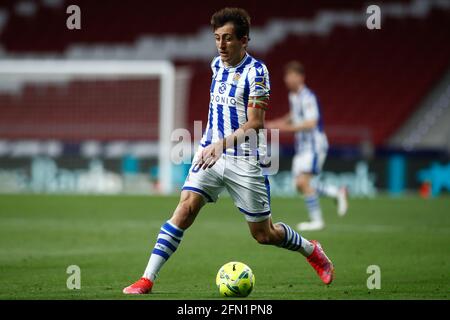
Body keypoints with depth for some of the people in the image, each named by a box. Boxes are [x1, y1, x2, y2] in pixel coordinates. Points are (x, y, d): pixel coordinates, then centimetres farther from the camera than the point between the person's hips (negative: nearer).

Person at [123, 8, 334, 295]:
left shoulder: (256, 72, -13)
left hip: (244, 161, -5)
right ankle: (147, 279, -19)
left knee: (263, 234, 5)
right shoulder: (217, 65, 8)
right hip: (210, 152, 5)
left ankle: (311, 250, 35)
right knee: (186, 207, -16)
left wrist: (222, 145, -31)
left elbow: (255, 123, -19)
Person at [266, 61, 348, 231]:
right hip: (302, 146, 9)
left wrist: (286, 127, -30)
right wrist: (278, 123, 17)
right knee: (300, 185, 4)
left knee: (303, 181, -17)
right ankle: (337, 192, 19)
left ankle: (316, 220, -8)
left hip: (314, 145, -9)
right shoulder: (292, 96, 12)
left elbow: (311, 123, -26)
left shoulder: (307, 97, -16)